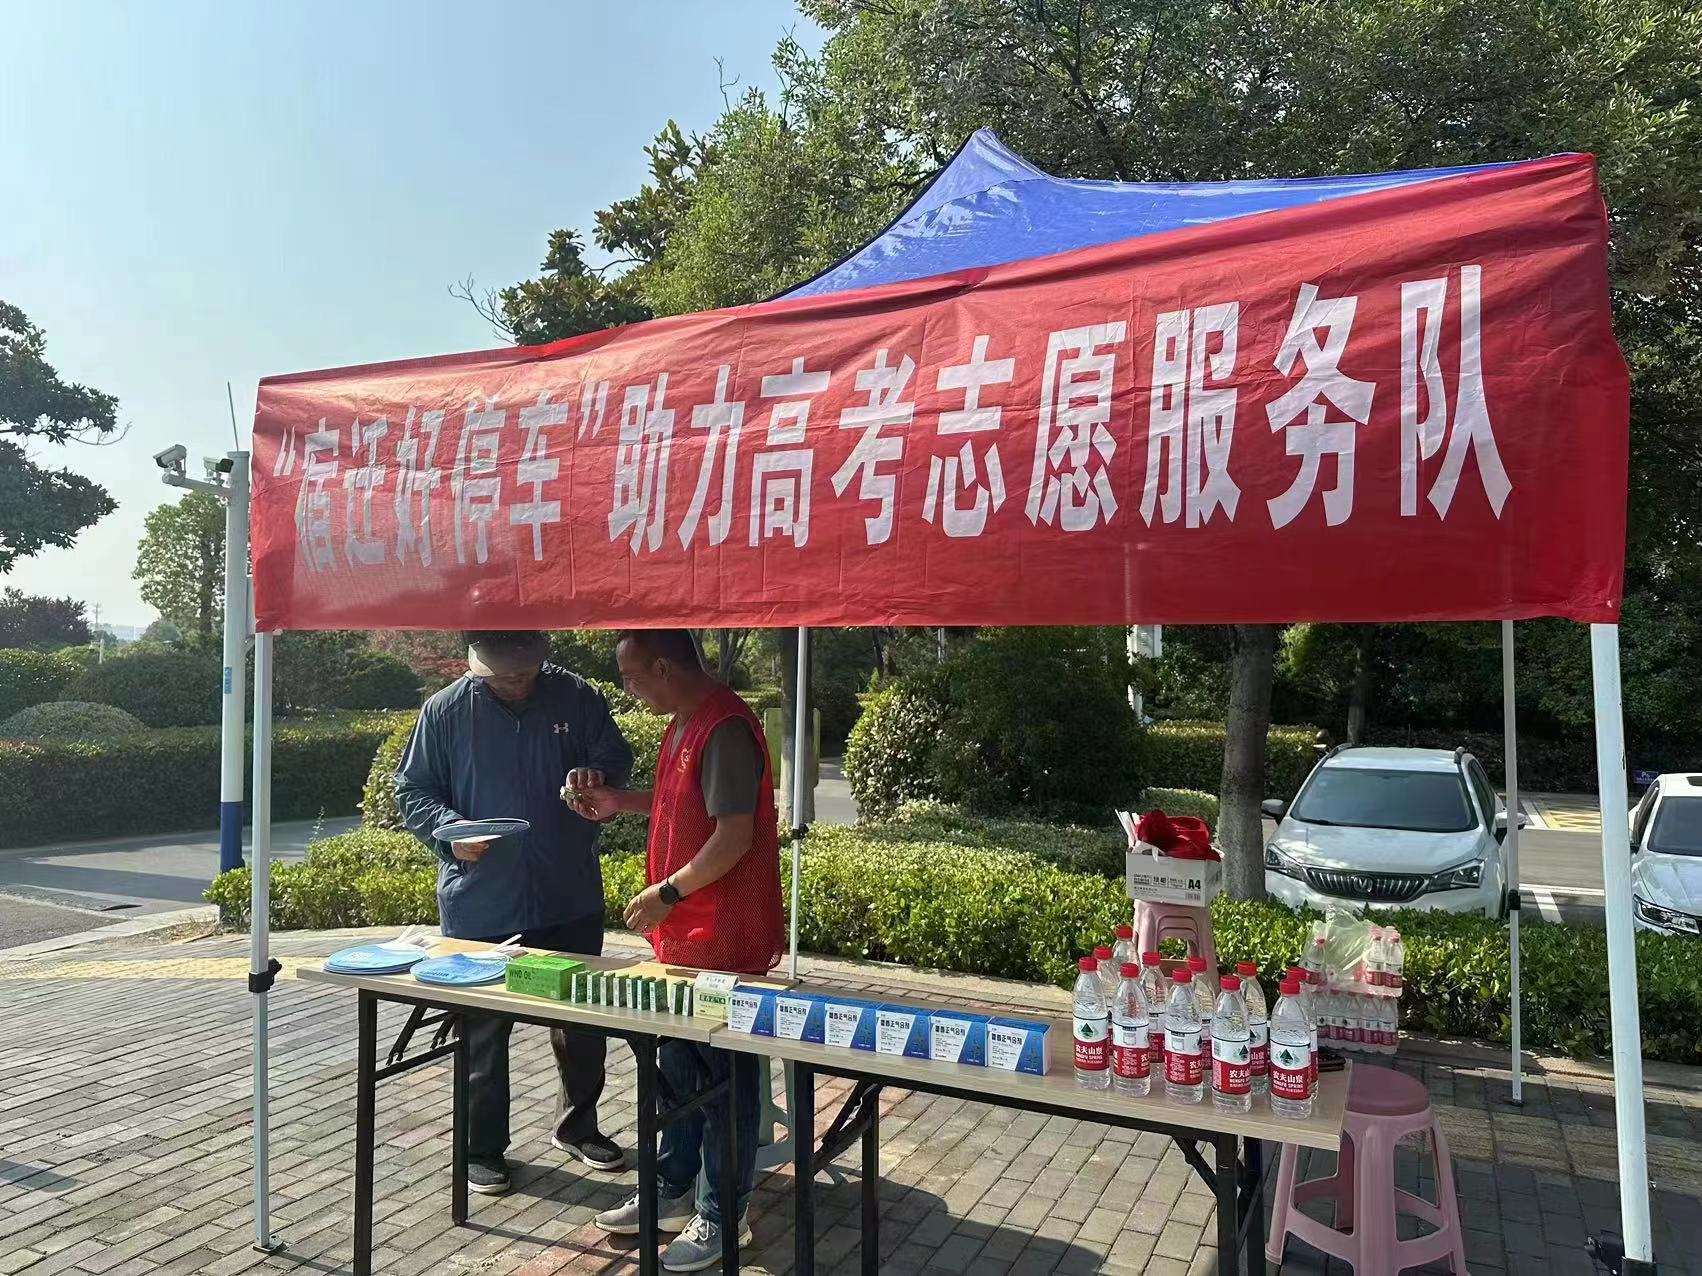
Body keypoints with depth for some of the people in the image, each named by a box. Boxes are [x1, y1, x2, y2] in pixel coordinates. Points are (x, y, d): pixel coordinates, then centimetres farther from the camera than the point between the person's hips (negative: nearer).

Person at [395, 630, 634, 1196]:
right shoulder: (444, 711, -7)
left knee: (582, 1022, 16)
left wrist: (597, 776, -18)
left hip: (570, 898, 2)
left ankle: (577, 1127, 38)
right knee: (482, 1031, 11)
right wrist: (450, 831, -19)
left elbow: (617, 759, 5)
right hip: (480, 905, -2)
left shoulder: (577, 698, -5)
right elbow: (411, 791, 1)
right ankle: (482, 1149, 31)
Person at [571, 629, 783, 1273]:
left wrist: (666, 892, -18)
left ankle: (724, 1215, 23)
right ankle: (671, 1191, 37)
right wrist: (621, 802, 12)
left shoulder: (724, 729, -23)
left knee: (724, 1076, 6)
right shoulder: (685, 722, 9)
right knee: (678, 1065, 20)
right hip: (684, 932, 10)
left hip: (725, 938, -9)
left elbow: (735, 836, -26)